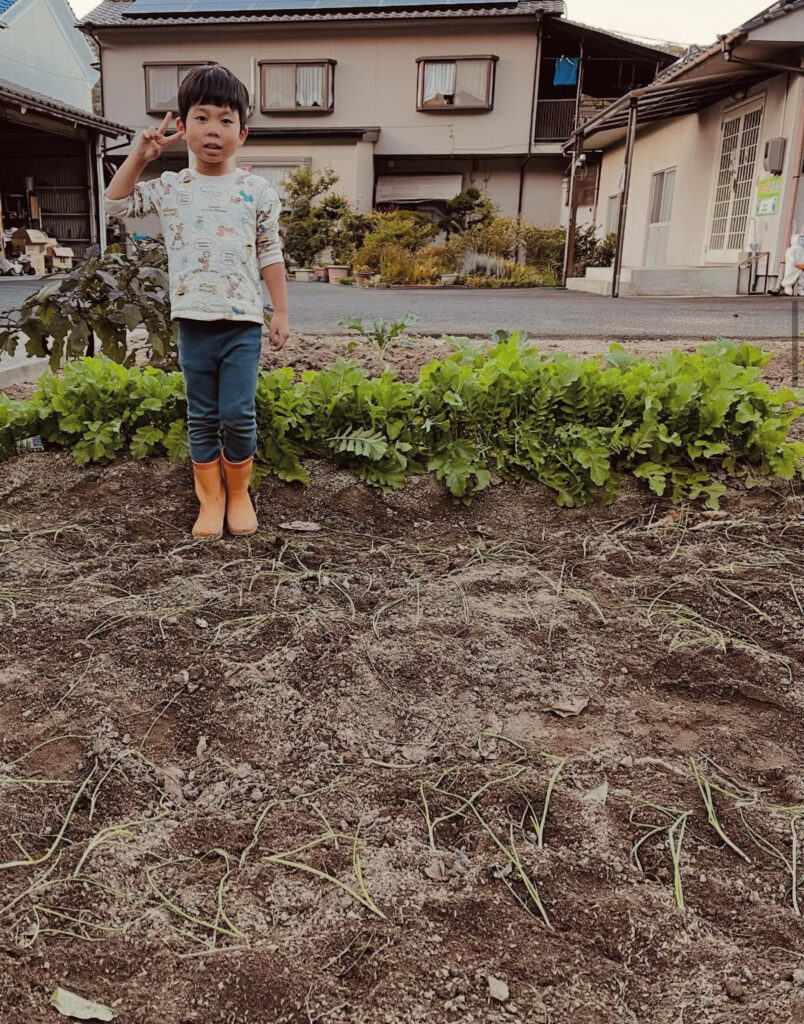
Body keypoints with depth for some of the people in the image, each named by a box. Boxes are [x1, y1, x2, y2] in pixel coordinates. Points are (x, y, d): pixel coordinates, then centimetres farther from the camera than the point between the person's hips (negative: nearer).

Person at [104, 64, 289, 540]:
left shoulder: (257, 191, 3)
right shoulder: (170, 188, 6)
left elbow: (270, 255, 6)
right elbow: (116, 203, 15)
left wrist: (281, 312, 3)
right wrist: (140, 155, 6)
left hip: (243, 323, -2)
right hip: (194, 322, 2)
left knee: (238, 415, -4)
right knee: (202, 417, 8)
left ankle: (239, 492, 18)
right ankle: (210, 499, 20)